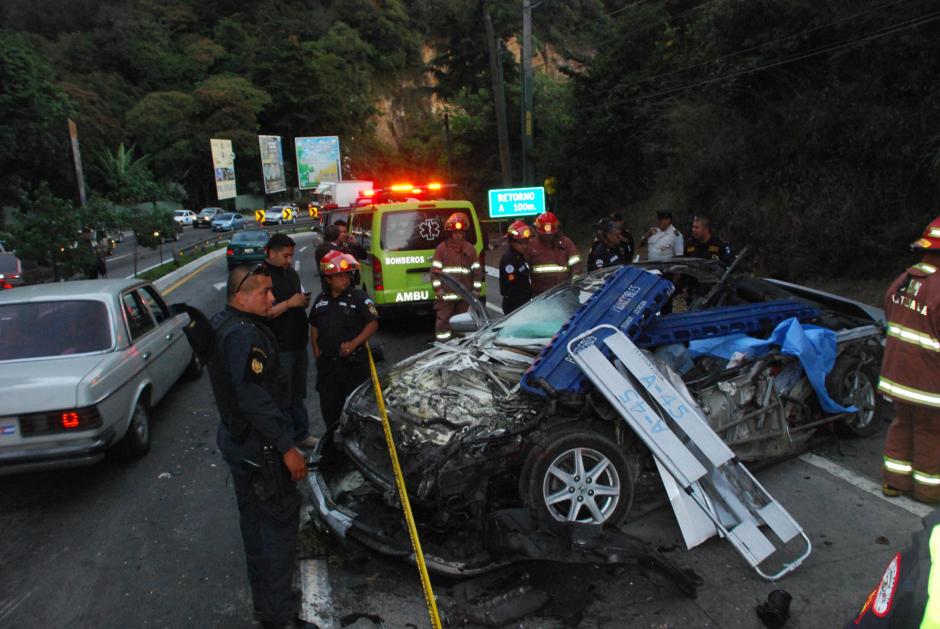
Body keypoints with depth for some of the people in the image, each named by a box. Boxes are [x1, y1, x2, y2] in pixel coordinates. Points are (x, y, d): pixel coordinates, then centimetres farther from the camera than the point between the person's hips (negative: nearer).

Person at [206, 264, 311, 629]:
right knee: (281, 519, 0)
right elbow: (254, 399, -29)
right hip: (260, 446, -11)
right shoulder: (244, 335, -25)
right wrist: (287, 448, -24)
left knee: (254, 518, 21)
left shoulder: (222, 325, 7)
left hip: (236, 438, 11)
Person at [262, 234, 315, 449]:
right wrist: (289, 303, -23)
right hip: (279, 348, -8)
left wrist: (304, 301, 0)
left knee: (298, 393, 17)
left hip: (298, 343, 8)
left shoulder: (291, 273, 12)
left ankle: (301, 433, 29)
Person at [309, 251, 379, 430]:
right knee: (329, 407, 13)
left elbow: (373, 323, -10)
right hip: (327, 363, 5)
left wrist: (354, 343, -20)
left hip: (354, 362, -5)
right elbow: (314, 328, 19)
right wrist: (317, 352, 10)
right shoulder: (321, 300, 9)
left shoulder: (358, 297, -7)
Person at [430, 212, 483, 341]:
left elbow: (477, 271, 10)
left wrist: (476, 290, 4)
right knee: (443, 322, -2)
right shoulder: (441, 248, 0)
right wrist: (438, 290, -10)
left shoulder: (470, 249, 9)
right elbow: (435, 271, -2)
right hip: (446, 295, -3)